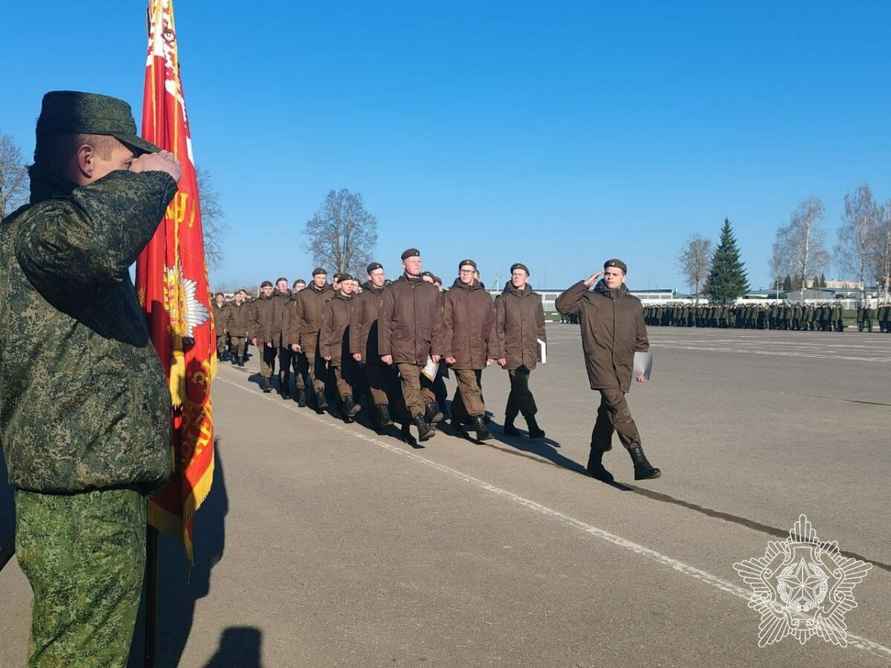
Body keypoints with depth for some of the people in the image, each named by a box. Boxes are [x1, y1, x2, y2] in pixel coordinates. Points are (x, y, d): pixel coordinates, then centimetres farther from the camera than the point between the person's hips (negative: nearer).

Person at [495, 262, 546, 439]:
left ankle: (508, 424, 23)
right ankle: (533, 427, -13)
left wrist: (542, 349, 11)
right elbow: (498, 327, -1)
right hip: (511, 352, -4)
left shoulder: (535, 299, 12)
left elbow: (540, 326, 16)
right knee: (522, 389, -12)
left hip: (529, 353, 4)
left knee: (518, 389, 10)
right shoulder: (503, 299, 2)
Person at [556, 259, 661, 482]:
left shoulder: (633, 303, 14)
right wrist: (584, 284, -6)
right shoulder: (589, 300, 5)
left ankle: (595, 462, 23)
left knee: (609, 412, 10)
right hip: (599, 362, -4)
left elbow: (641, 339, 18)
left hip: (622, 366, 4)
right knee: (618, 408, -18)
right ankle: (640, 462, -22)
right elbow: (562, 304, -6)